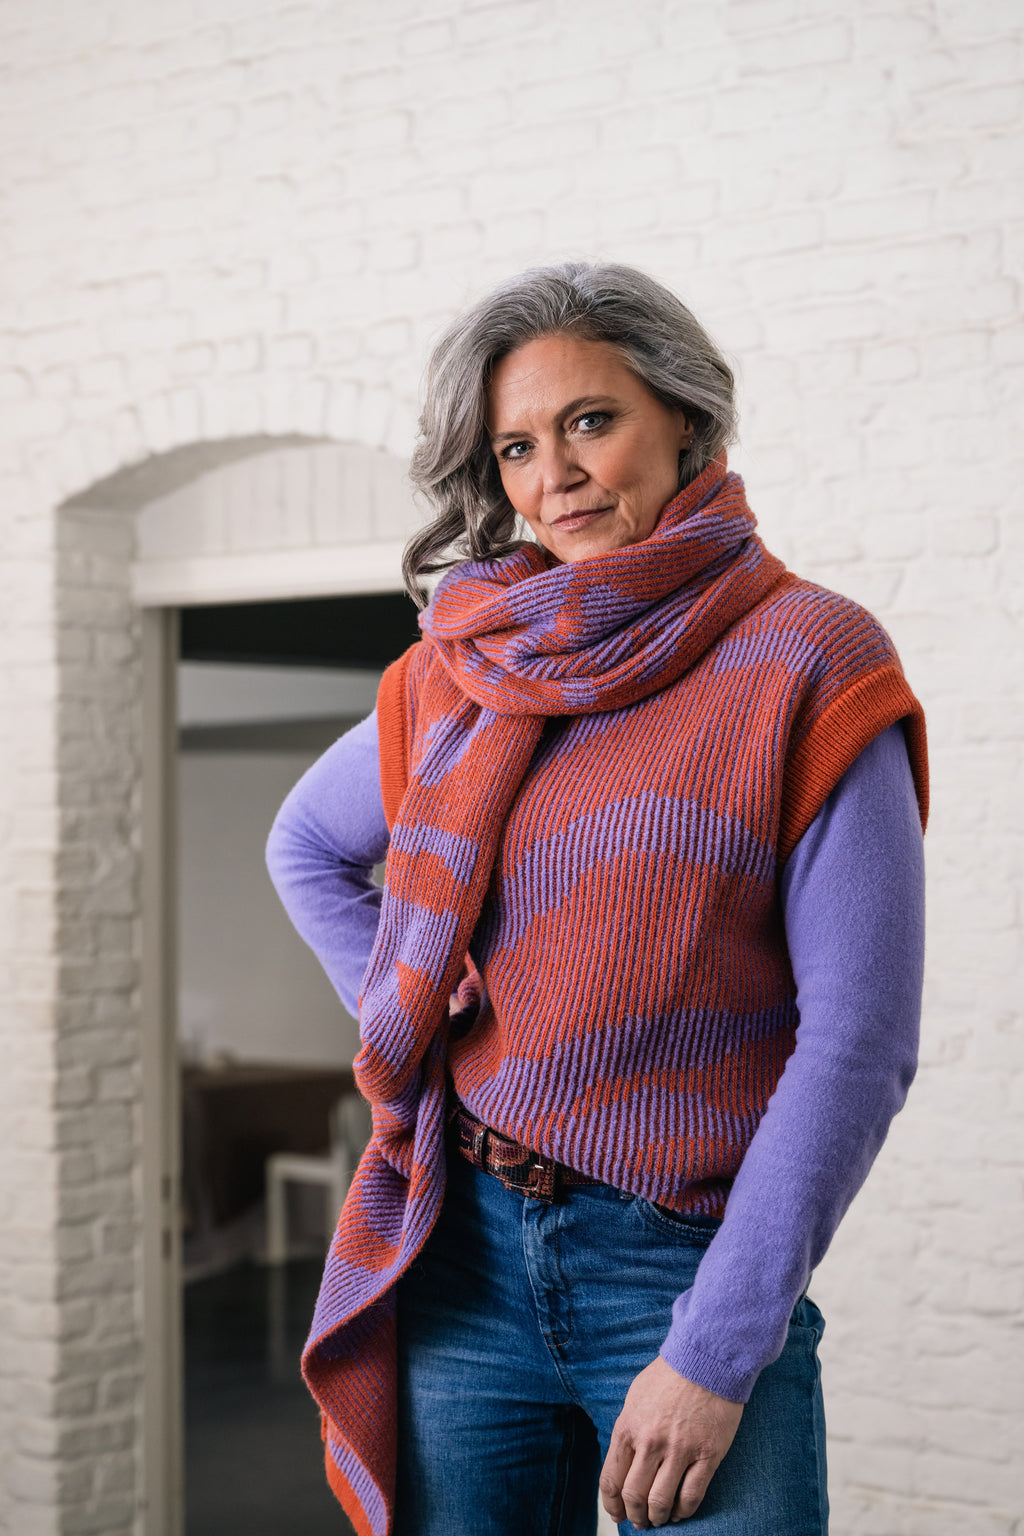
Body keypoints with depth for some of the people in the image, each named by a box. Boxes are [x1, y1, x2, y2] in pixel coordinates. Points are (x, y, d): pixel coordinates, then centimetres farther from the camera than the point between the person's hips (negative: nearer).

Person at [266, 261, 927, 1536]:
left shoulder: (806, 665, -6)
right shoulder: (457, 674, 8)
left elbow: (859, 1040, -11)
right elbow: (305, 848, 27)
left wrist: (716, 1350, -14)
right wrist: (413, 1031, 10)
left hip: (687, 1261, -4)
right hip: (461, 1256, 4)